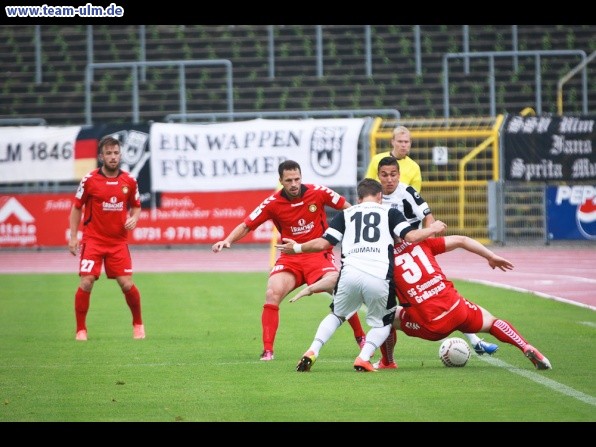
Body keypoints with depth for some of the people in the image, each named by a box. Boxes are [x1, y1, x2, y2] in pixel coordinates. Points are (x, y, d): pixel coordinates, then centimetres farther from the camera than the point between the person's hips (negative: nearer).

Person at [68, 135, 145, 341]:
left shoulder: (129, 181, 2)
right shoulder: (89, 180, -5)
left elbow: (136, 206, 16)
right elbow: (76, 208, 3)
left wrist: (133, 218, -6)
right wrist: (73, 237, -2)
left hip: (119, 241, 2)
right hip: (93, 240, -2)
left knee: (127, 284, -5)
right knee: (86, 282, -11)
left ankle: (138, 324, 19)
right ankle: (81, 330, 3)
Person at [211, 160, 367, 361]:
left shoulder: (318, 193, -9)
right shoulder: (273, 203, -8)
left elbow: (348, 208, 3)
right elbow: (246, 225, -6)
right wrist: (227, 240, -21)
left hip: (319, 255, -1)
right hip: (290, 258, 1)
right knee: (272, 293, -22)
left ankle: (361, 338, 5)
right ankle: (267, 350, -14)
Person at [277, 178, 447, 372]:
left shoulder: (346, 214, 21)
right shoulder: (389, 213, 17)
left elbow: (323, 243, 13)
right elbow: (411, 236, 5)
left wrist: (296, 248, 29)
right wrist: (432, 229, 24)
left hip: (350, 274, 2)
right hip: (379, 279, -2)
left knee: (336, 316, 26)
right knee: (382, 323, 21)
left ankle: (312, 352, 8)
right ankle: (364, 358, -2)